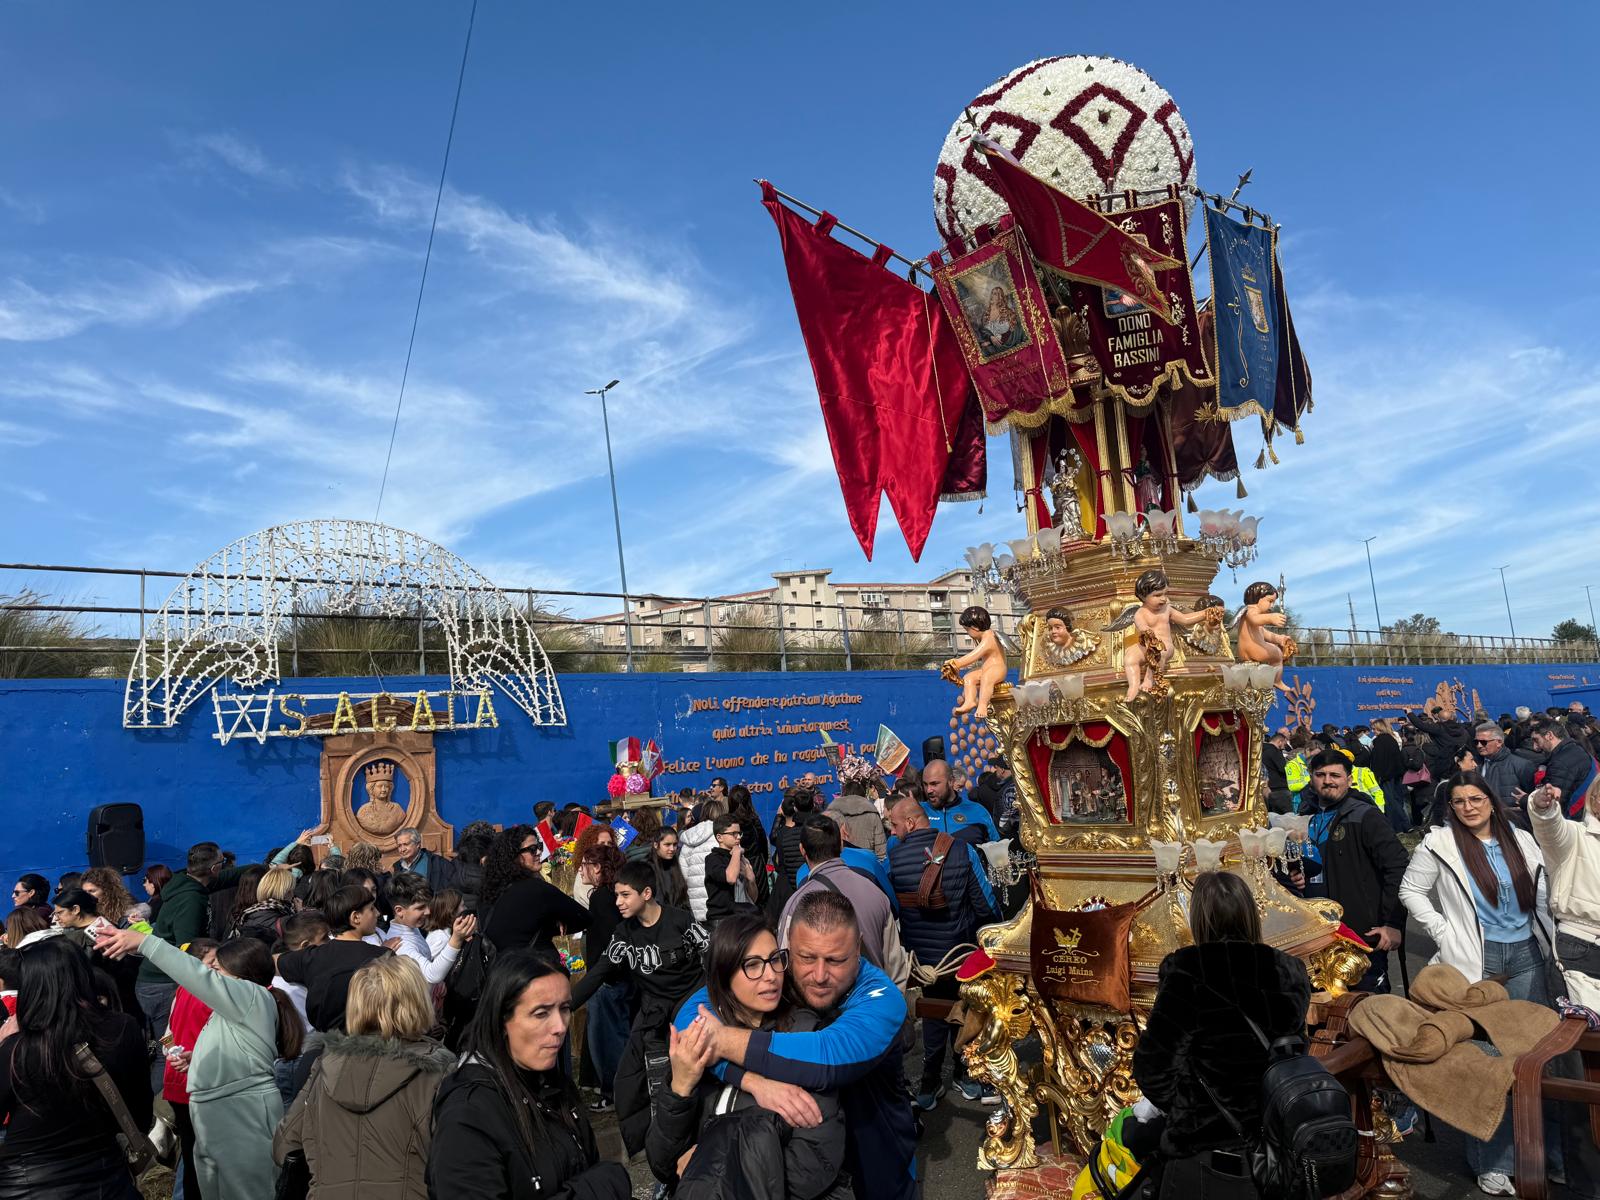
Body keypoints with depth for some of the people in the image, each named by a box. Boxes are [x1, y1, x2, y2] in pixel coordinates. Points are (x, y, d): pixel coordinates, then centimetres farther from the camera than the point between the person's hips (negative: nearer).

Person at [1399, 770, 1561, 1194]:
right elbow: (1410, 890, -3)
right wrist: (1444, 932, -9)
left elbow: (1542, 894, 10)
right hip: (1476, 962, -4)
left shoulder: (1521, 840, 6)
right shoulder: (1440, 844, -6)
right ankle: (1491, 1162, 16)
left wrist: (1551, 939, 0)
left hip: (1526, 956, 4)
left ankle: (1550, 1151, 27)